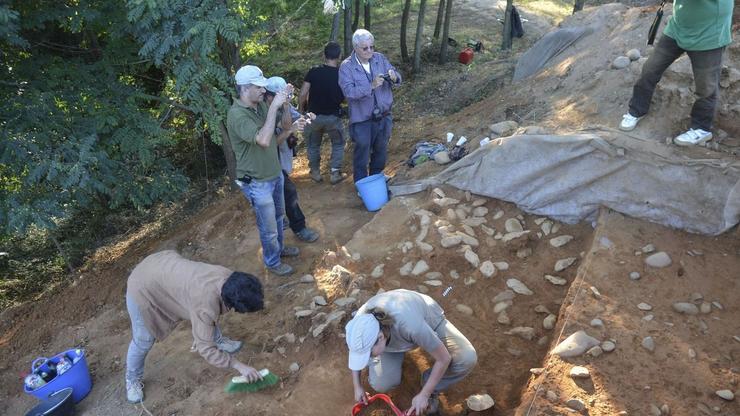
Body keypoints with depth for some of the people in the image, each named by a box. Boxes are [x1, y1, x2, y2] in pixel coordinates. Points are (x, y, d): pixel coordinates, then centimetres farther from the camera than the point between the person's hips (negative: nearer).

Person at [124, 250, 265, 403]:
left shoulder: (229, 278, -15)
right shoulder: (205, 304, -36)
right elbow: (206, 349, -27)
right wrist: (239, 366, -23)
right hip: (143, 287, -7)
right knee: (143, 341, 9)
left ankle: (216, 340, 40)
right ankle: (133, 379, 36)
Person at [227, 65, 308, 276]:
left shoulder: (261, 105, -1)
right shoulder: (236, 115, -25)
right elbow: (263, 140, -38)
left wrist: (291, 129, -10)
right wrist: (274, 106, -33)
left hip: (275, 174, 8)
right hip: (257, 182, -8)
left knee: (278, 216, 27)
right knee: (268, 227, 10)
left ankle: (279, 248, 51)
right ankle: (273, 262, 33)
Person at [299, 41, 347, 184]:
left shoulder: (313, 72, -12)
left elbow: (303, 94, -12)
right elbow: (344, 98, -2)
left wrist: (301, 109, 4)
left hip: (314, 115, 1)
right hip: (333, 117, -1)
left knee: (313, 144, 22)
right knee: (338, 144, 20)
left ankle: (315, 172, 31)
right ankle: (335, 173, 18)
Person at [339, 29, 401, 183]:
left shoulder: (380, 58, -1)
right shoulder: (346, 67, -13)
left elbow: (398, 78, -1)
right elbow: (349, 91, -25)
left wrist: (394, 77, -25)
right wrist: (371, 86, -35)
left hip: (383, 116, 5)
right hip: (362, 119, -5)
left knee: (380, 151, 21)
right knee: (362, 153, 6)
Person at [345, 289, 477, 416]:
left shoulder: (410, 325, -47)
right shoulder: (362, 324, -33)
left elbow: (444, 358, -30)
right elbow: (354, 352, -6)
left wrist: (423, 395, -22)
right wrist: (357, 386, -2)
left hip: (429, 319, -2)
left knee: (467, 359, -27)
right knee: (381, 384, -16)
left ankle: (431, 389, 2)